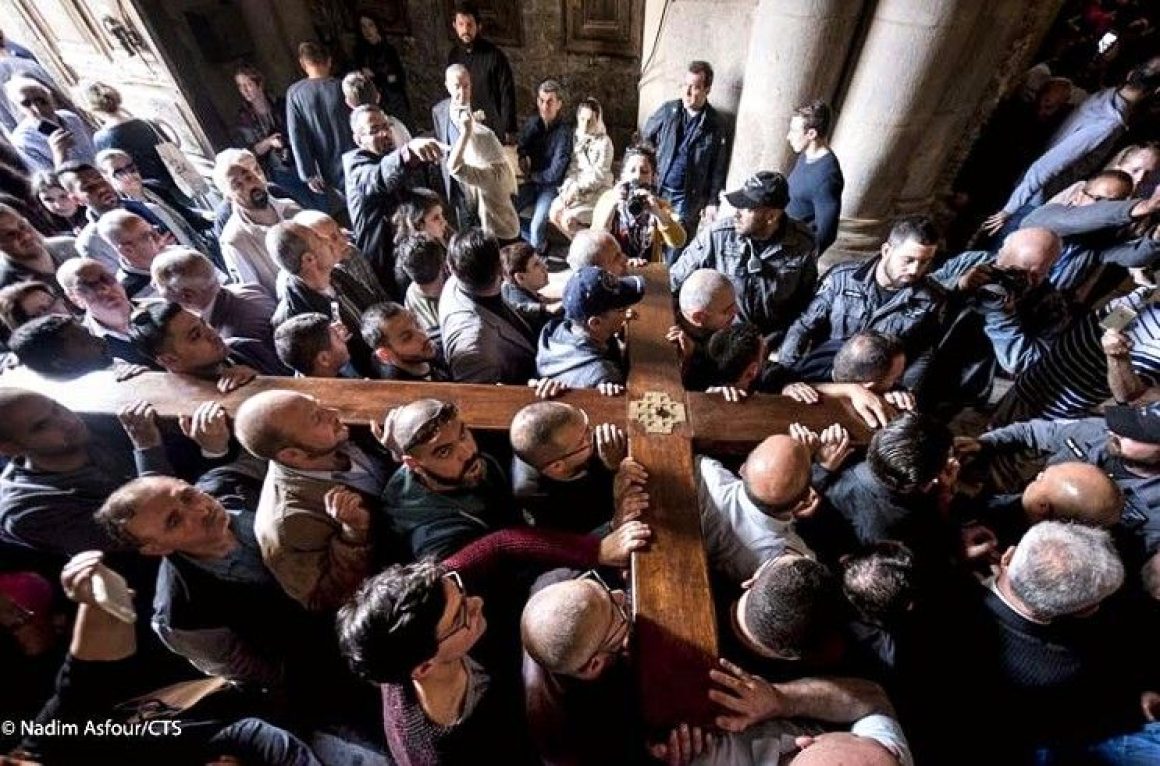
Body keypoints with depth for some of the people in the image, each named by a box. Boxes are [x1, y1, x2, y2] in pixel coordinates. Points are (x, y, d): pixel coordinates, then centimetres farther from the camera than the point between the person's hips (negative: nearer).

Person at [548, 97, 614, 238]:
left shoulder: (605, 142, -8)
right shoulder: (577, 137, 10)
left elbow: (599, 175, -14)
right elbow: (573, 167, 9)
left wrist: (577, 189, -20)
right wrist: (568, 187, -9)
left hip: (597, 190, -6)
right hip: (576, 187, 6)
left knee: (568, 219, -24)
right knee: (553, 213, -12)